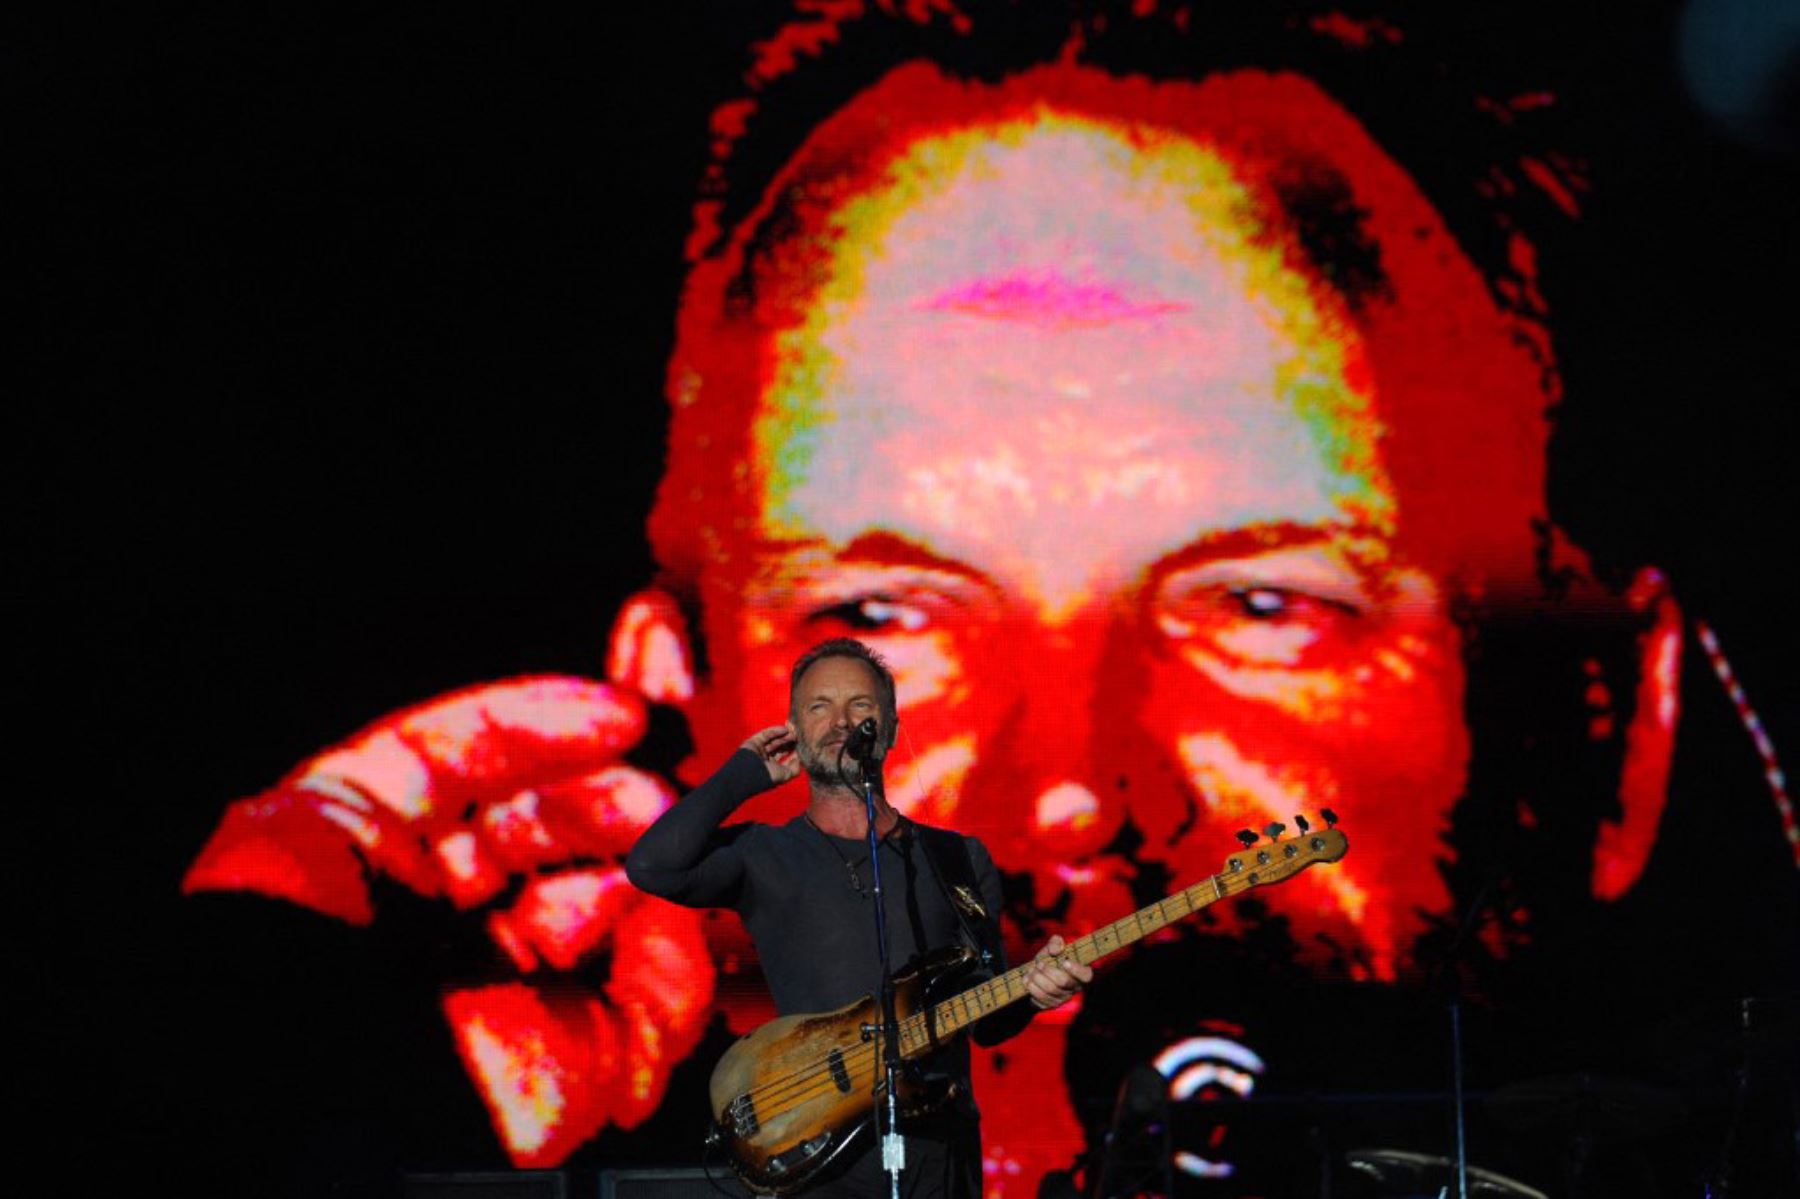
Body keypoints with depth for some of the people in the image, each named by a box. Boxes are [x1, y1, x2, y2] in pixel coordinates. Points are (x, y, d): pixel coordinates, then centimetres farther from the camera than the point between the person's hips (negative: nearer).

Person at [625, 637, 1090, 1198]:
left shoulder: (960, 861, 14)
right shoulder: (765, 857, 6)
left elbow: (987, 1022, 14)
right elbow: (652, 866, -13)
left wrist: (1029, 991, -9)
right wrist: (749, 774, 0)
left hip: (940, 1149, 2)